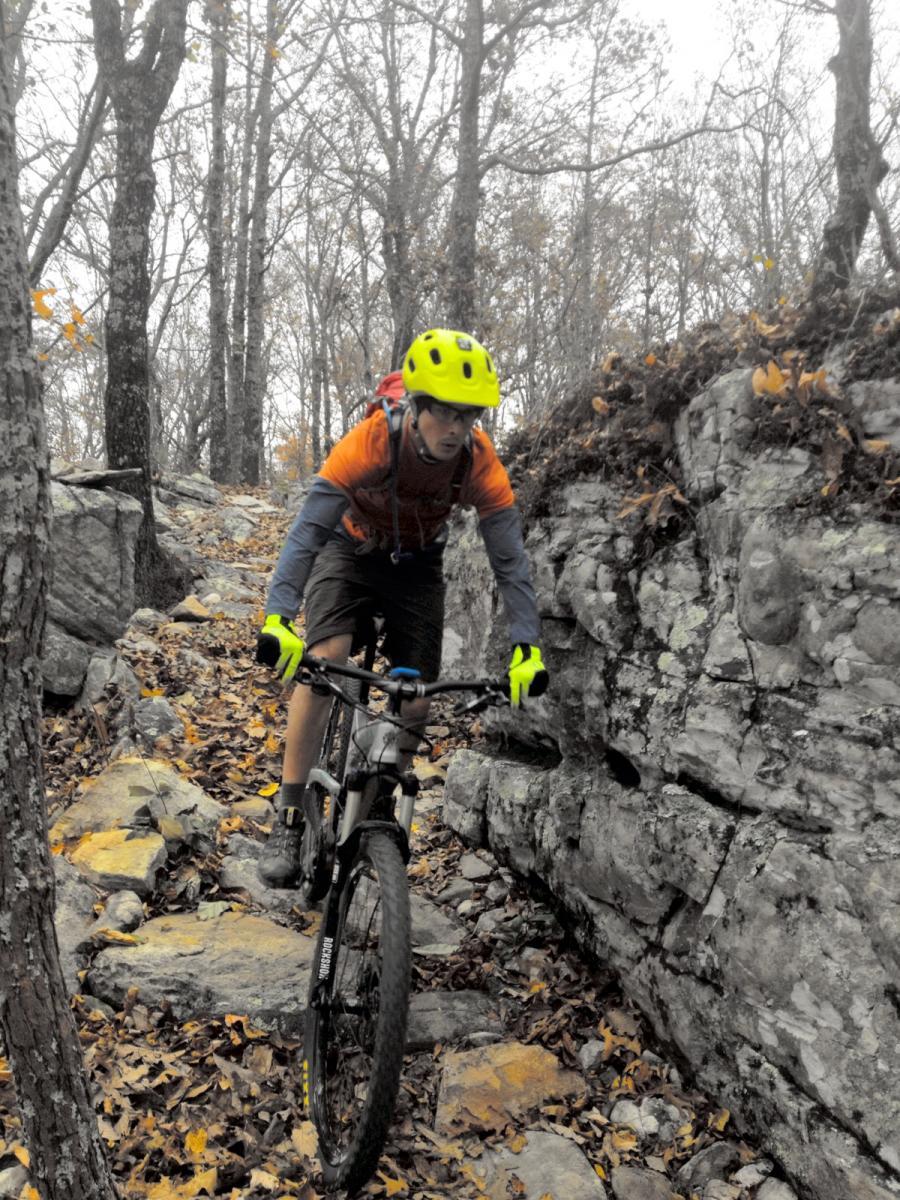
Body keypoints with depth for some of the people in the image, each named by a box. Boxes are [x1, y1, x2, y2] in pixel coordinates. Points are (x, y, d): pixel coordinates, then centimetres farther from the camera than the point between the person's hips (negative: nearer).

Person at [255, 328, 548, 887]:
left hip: (417, 568, 2)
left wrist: (528, 647, -32)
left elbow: (509, 558, -23)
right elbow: (307, 530, -38)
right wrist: (277, 619, -50)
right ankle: (291, 815, -15)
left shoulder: (479, 459, -26)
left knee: (414, 707, -5)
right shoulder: (372, 441, -33)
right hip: (350, 552, -2)